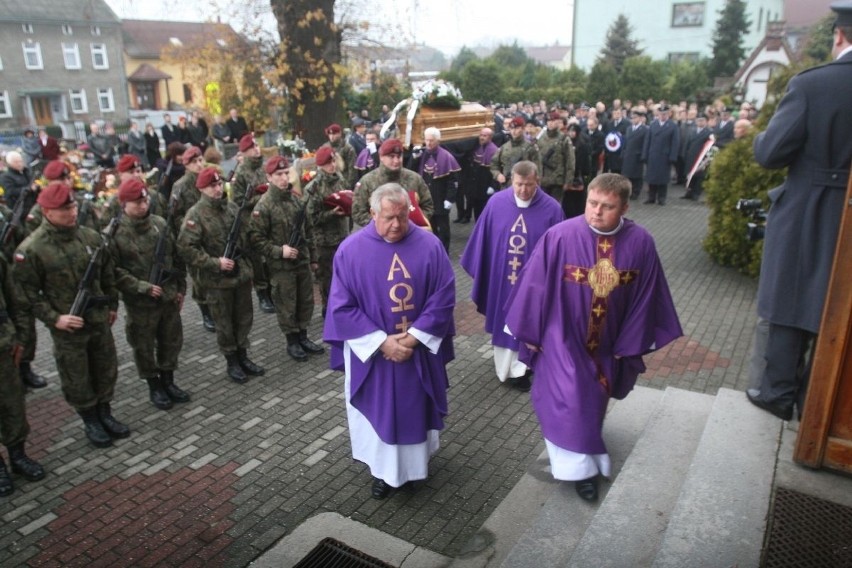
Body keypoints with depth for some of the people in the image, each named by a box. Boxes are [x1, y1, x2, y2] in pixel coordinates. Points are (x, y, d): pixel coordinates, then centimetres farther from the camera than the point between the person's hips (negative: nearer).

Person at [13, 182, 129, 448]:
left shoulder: (91, 237, -2)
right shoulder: (31, 249, -16)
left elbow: (108, 273, 10)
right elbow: (27, 292, -10)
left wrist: (112, 305, 12)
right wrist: (54, 318, -16)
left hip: (100, 320, 4)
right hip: (67, 327, -4)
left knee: (106, 370, 16)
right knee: (76, 379, 10)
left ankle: (105, 414, 36)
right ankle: (91, 422, 29)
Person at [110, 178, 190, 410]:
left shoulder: (159, 223, 1)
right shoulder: (115, 232, -13)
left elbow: (175, 257, 8)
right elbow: (114, 271, -15)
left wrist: (181, 288, 8)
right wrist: (143, 287, -20)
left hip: (169, 296, 4)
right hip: (139, 302, -4)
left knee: (172, 340, 16)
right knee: (144, 346, 10)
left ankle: (168, 381, 35)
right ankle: (154, 386, 29)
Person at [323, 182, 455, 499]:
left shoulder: (429, 245, -8)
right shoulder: (351, 250, -10)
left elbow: (443, 296, -8)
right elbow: (342, 307, -11)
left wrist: (415, 337, -16)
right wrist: (382, 342, -17)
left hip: (420, 351, 1)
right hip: (372, 354, -1)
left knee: (417, 409, 17)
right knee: (379, 411, 13)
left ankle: (418, 463, 41)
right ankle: (383, 469, 35)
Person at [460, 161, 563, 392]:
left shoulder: (551, 208, -12)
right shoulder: (496, 203, -8)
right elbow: (482, 240, 1)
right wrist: (478, 272, 6)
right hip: (501, 278, 2)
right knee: (505, 323, 14)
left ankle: (517, 369, 30)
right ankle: (513, 368, 33)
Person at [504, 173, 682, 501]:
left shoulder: (641, 243, -14)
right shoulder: (560, 237, -22)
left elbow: (643, 298, -4)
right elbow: (536, 285, -12)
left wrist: (630, 343, 2)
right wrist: (530, 332, -5)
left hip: (607, 341, 3)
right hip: (563, 336, -3)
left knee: (594, 399, 22)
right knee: (568, 400, -4)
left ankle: (588, 448, 50)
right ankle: (581, 467, 18)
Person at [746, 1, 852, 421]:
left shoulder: (813, 83, -14)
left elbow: (770, 153, -14)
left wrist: (759, 137, 8)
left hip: (806, 215, -3)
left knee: (790, 305, 11)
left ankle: (779, 392, 21)